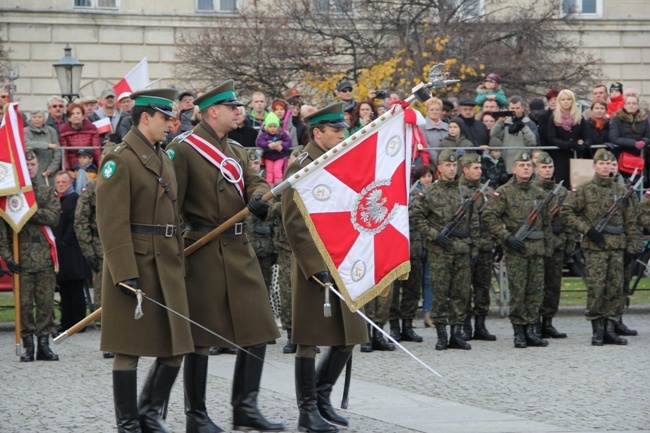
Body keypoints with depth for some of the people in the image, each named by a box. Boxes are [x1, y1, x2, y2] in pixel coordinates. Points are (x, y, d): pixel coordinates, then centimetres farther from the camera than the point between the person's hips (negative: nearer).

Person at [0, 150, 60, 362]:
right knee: (24, 303, -1)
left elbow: (54, 216, -6)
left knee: (46, 302, 1)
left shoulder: (47, 192, 11)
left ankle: (44, 343, 8)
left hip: (45, 256, 2)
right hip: (21, 258, -2)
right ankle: (27, 345, 5)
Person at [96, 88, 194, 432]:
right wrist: (126, 274, -21)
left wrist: (179, 262, 17)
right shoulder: (119, 159, -9)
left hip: (168, 266, 8)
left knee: (176, 346, 7)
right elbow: (112, 222, -16)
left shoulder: (164, 159, 17)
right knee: (129, 349, -1)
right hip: (136, 263, -8)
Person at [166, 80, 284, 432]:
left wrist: (259, 197, -18)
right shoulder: (183, 149, -7)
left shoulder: (237, 152, 18)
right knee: (200, 335, -2)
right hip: (203, 252, -8)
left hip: (239, 250, 8)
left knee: (258, 329, 5)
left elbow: (254, 182, 7)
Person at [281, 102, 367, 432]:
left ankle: (321, 397, 24)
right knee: (310, 340, -2)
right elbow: (294, 223, -15)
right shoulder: (302, 167, -10)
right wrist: (315, 267, -20)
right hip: (314, 266, -8)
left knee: (347, 339, 10)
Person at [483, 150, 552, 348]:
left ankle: (531, 330, 10)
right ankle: (519, 332, 2)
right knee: (517, 291, -3)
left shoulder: (539, 193, 14)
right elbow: (489, 217, -9)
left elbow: (546, 222, 19)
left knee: (536, 291, 4)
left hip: (537, 249, 5)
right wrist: (507, 237, -16)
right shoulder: (504, 192, -2)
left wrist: (547, 247, 14)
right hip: (516, 250, -5)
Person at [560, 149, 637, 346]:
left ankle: (610, 329, 8)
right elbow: (566, 211, -2)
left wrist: (631, 246, 8)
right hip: (595, 247, -4)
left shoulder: (620, 190, 12)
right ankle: (597, 331, -1)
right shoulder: (584, 190, 2)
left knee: (615, 289, 3)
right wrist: (587, 229, -10)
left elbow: (630, 219, 15)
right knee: (596, 288, -7)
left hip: (617, 247, 4)